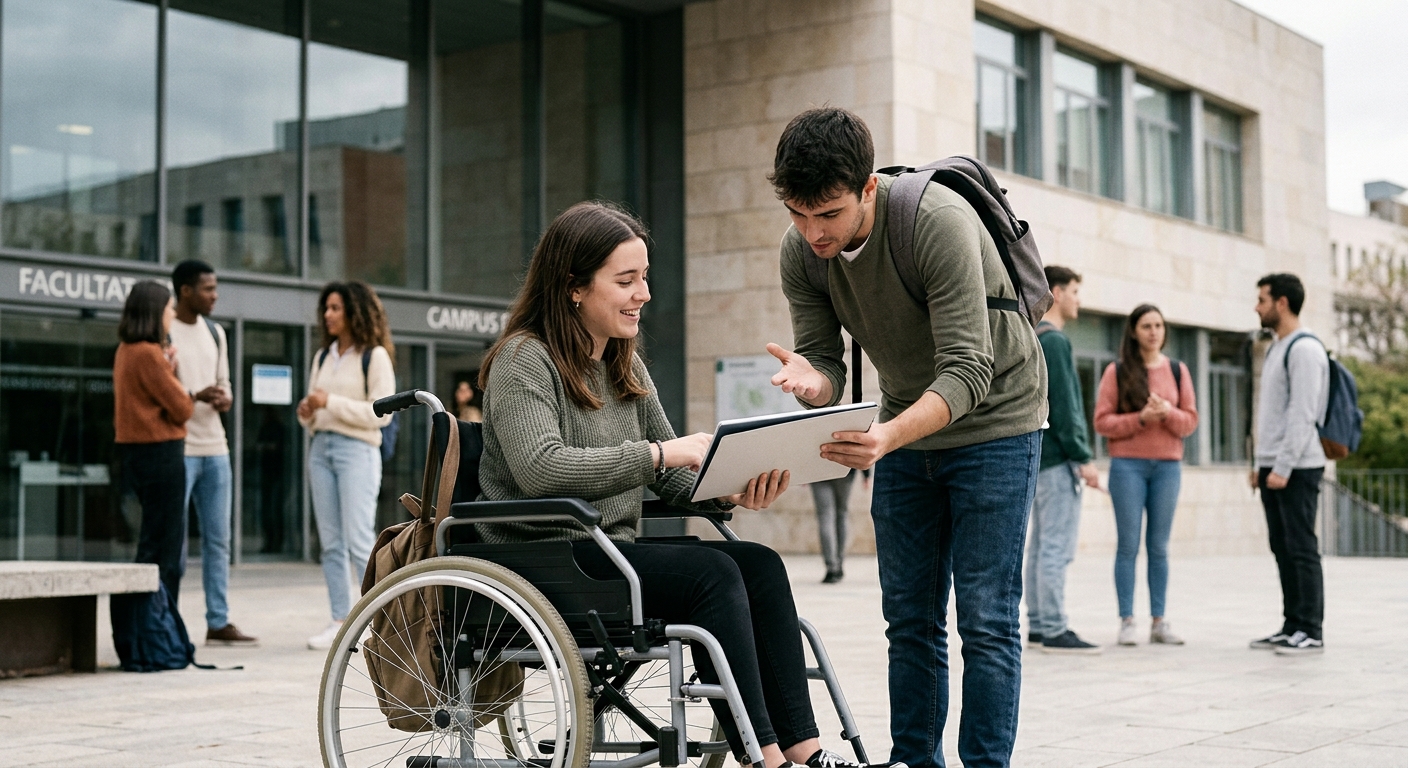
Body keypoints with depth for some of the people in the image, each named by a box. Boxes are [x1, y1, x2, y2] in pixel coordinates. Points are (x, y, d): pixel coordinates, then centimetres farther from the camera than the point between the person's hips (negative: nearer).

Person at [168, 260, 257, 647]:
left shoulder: (215, 332, 15)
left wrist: (225, 399, -2)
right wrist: (195, 396, -24)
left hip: (215, 448, 7)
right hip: (178, 448, -7)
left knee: (218, 540, 10)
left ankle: (218, 623, 16)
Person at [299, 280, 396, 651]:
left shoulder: (374, 356, -4)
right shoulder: (322, 356, 15)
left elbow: (380, 413, -12)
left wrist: (331, 402, -15)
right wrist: (307, 411, 0)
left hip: (357, 449, -6)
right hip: (321, 447, 7)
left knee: (359, 540, -9)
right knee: (331, 543, 5)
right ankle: (340, 620, 9)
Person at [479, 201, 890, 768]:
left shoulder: (627, 367, 17)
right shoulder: (523, 359, -7)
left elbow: (675, 481, 15)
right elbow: (539, 469, -24)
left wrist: (732, 491, -7)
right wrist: (659, 452, -28)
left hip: (613, 553, 8)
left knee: (761, 565, -13)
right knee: (710, 572, -26)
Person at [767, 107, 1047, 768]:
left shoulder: (940, 222, -30)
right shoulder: (800, 251, -12)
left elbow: (967, 371, -33)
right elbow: (826, 363, -9)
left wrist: (887, 437, -49)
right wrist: (811, 380, -34)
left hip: (994, 421, -5)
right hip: (905, 429, 6)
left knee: (985, 620, -7)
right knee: (910, 618, 7)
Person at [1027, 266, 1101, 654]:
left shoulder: (1033, 339, 17)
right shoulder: (1055, 340, -12)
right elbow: (1064, 407, -17)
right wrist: (1082, 458, -15)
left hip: (1038, 457, 10)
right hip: (1058, 459, -10)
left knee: (1041, 545, 10)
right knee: (1057, 547, -9)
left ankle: (1038, 626, 13)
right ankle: (1054, 630, -9)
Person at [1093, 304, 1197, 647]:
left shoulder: (1178, 370, 10)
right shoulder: (1117, 371, 2)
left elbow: (1191, 421, 7)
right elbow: (1102, 421, -3)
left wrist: (1168, 413, -13)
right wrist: (1140, 418, -16)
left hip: (1168, 466, 2)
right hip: (1127, 465, -2)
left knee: (1159, 547, 5)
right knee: (1128, 544, -2)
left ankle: (1159, 621, 8)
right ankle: (1127, 621, 1)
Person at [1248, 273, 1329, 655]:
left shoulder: (1304, 349, -12)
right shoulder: (1275, 349, 18)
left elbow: (1303, 414, -18)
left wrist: (1283, 467, -21)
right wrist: (1262, 465, 17)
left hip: (1296, 469, -9)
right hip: (1273, 467, 9)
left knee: (1301, 549, -7)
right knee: (1283, 550, 10)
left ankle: (1311, 631, -3)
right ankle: (1293, 625, 15)